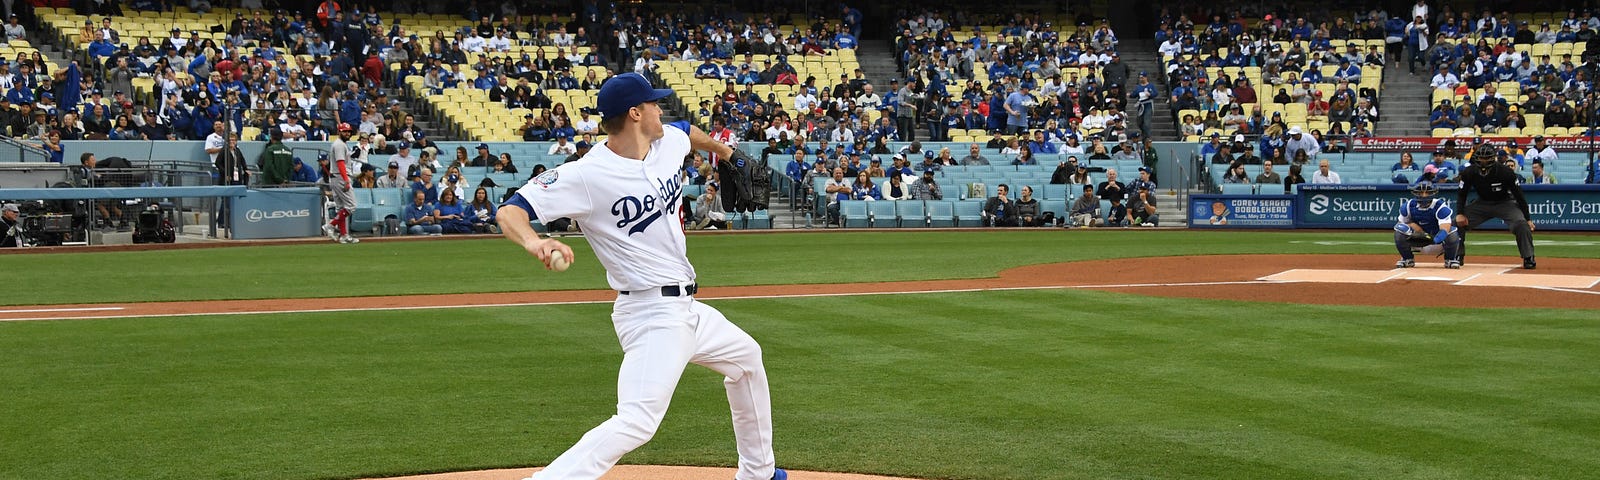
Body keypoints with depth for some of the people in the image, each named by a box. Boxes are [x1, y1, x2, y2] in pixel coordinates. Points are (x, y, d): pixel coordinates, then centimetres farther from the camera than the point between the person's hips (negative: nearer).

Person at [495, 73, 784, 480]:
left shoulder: (668, 141, 4)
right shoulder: (586, 175, -20)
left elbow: (688, 131, 30)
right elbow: (510, 211, -24)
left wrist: (727, 153, 47)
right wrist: (533, 242, -46)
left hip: (689, 308, 10)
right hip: (652, 313, -10)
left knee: (747, 357, 30)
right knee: (638, 420, -26)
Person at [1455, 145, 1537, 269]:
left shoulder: (1506, 172, -26)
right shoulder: (1469, 173, -18)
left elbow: (1519, 195, -17)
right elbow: (1461, 194, -3)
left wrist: (1528, 218, -16)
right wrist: (1460, 214, -18)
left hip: (1505, 203, -3)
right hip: (1482, 203, 3)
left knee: (1521, 224, -27)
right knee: (1458, 222, -10)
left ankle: (1528, 259, -13)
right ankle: (1458, 257, 5)